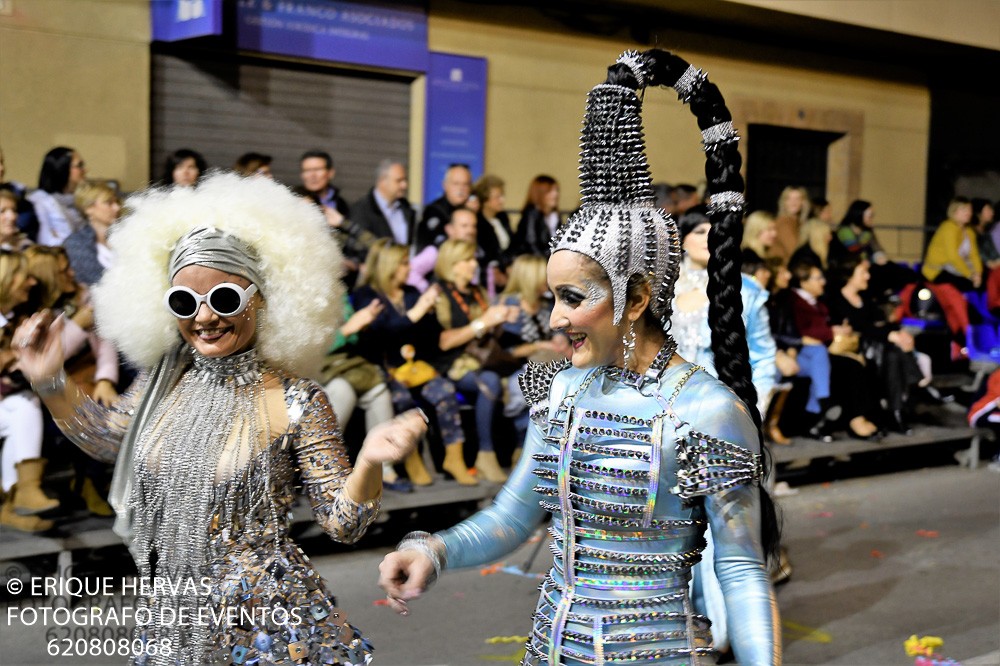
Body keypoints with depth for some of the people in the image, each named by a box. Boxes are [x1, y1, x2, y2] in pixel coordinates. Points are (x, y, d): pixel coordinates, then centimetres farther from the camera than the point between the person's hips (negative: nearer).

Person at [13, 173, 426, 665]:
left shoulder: (295, 402, -14)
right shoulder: (163, 382, 1)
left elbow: (343, 523, -13)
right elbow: (107, 439, 21)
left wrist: (370, 460, -31)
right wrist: (50, 380, 9)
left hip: (269, 625, -4)